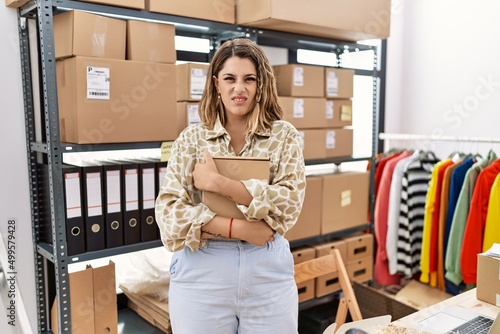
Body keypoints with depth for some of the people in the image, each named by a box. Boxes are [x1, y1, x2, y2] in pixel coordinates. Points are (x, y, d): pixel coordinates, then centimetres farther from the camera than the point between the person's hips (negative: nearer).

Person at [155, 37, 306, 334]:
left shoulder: (285, 136, 0)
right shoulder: (191, 139, 0)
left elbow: (289, 205, -11)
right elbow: (169, 211, -7)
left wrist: (218, 182, -16)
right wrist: (237, 228, -17)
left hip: (267, 272, 0)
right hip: (201, 274, 0)